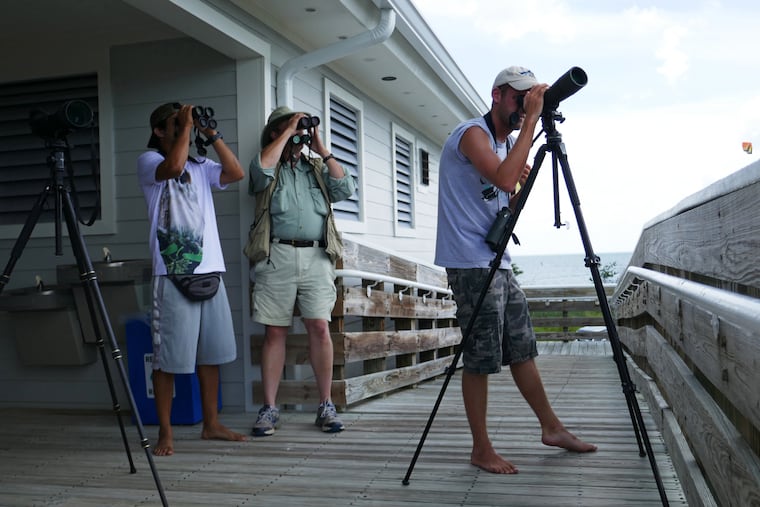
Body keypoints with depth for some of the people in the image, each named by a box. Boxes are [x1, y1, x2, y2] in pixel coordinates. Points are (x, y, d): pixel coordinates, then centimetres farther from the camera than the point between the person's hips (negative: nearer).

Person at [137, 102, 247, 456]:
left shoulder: (200, 166, 20)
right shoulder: (148, 161, 3)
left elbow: (237, 173, 5)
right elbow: (173, 166, -19)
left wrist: (212, 135, 5)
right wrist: (185, 126, -8)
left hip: (210, 270, 6)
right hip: (173, 272, -6)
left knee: (210, 352, 9)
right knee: (168, 355, -4)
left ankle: (211, 424, 18)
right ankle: (165, 433, 3)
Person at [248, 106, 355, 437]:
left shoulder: (317, 168, 20)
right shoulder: (271, 169, 12)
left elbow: (344, 189, 4)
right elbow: (262, 167, -13)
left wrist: (322, 150, 5)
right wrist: (287, 132, -3)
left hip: (315, 257, 2)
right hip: (277, 256, -2)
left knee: (319, 327, -7)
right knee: (274, 332, -1)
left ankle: (326, 406, 2)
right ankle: (269, 408, 5)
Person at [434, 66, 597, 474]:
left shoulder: (508, 142, 17)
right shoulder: (473, 133, -11)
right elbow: (503, 178, -29)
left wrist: (524, 184, 0)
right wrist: (531, 120, -24)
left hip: (498, 262, 9)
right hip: (471, 262, -9)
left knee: (522, 348, 15)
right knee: (481, 358, -4)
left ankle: (551, 427, 27)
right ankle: (482, 450, 7)